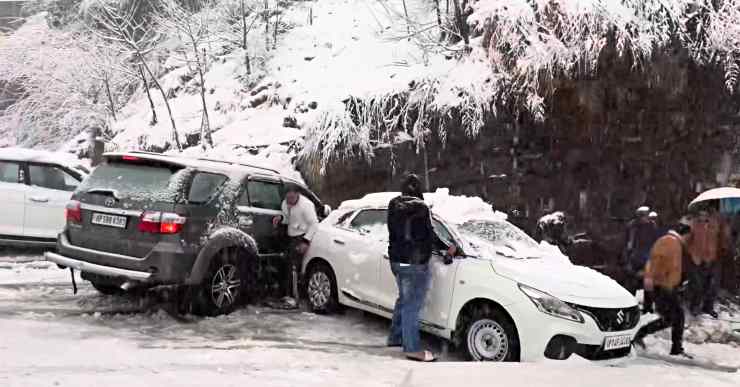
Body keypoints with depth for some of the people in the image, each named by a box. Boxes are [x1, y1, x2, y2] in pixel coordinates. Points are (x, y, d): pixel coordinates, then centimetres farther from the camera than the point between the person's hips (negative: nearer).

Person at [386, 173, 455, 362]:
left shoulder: (394, 205, 6)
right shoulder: (421, 207, -15)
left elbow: (394, 233, 11)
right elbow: (430, 235, -11)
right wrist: (449, 248, 2)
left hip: (396, 260, 8)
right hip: (414, 263, -8)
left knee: (404, 300, 23)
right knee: (412, 305, -3)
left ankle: (395, 337, 33)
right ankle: (412, 349, 3)